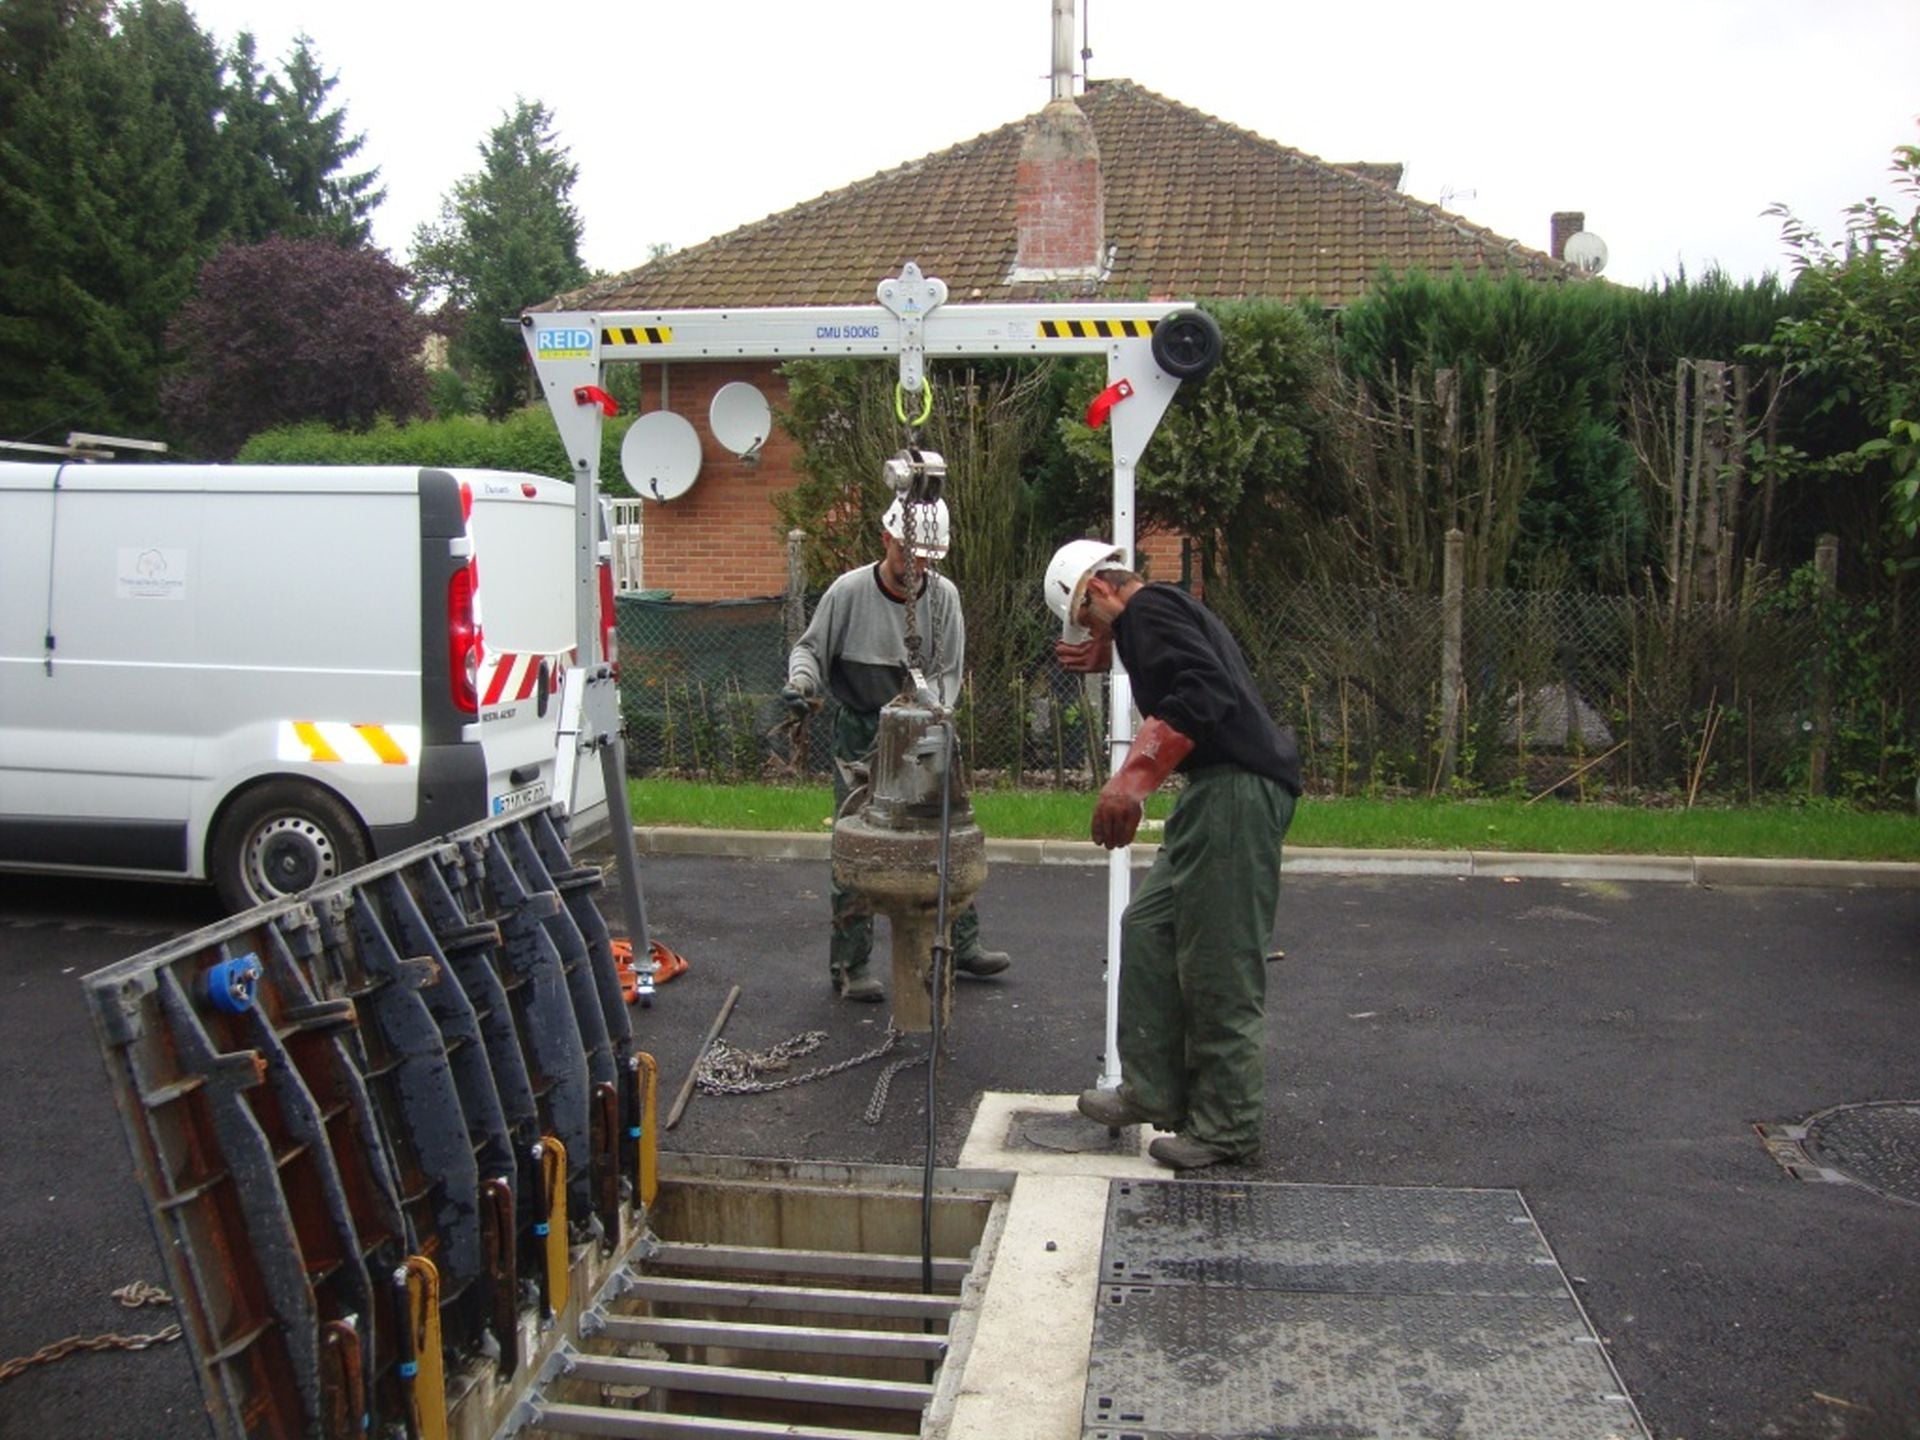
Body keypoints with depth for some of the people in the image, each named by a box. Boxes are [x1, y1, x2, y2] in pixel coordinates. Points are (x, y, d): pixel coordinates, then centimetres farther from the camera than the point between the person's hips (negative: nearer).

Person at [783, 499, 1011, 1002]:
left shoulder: (943, 595, -4)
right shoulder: (849, 591, -12)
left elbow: (947, 672, -1)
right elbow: (811, 647, -1)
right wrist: (800, 681, -22)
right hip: (859, 737, -3)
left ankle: (960, 945, 25)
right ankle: (849, 968, 8)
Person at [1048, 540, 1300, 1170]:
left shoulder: (1148, 609, -9)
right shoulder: (1174, 609, 22)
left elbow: (1205, 694, -24)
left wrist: (1132, 780, -28)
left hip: (1237, 791, -11)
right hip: (1218, 791, 11)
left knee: (1220, 964, -4)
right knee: (1149, 929, 14)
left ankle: (1228, 1128, 7)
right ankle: (1155, 1090, 21)